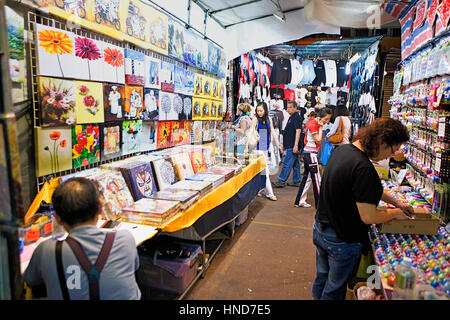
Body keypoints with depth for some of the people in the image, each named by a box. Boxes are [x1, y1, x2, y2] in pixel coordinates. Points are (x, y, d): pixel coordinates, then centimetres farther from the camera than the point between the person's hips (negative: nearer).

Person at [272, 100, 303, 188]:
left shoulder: (297, 117, -12)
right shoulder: (291, 117, 18)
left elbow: (298, 131, -19)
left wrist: (296, 145, -25)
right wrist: (285, 145, 25)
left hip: (293, 146, -10)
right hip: (290, 145, 10)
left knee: (287, 164, -6)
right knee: (295, 163, 13)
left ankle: (281, 181, -1)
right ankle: (296, 181, 19)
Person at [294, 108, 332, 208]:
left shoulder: (314, 122, 10)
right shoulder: (313, 124, -18)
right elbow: (318, 140, -17)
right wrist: (321, 127, -14)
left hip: (308, 153, 10)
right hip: (310, 153, -10)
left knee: (307, 178, 14)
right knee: (316, 179, -4)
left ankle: (300, 201, 21)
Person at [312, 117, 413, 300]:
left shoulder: (342, 149, -1)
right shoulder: (363, 168, -31)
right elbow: (368, 217, -26)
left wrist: (395, 202, 14)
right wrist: (395, 213, -7)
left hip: (320, 228, 8)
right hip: (342, 240, -8)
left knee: (322, 278, 28)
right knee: (334, 290, 17)